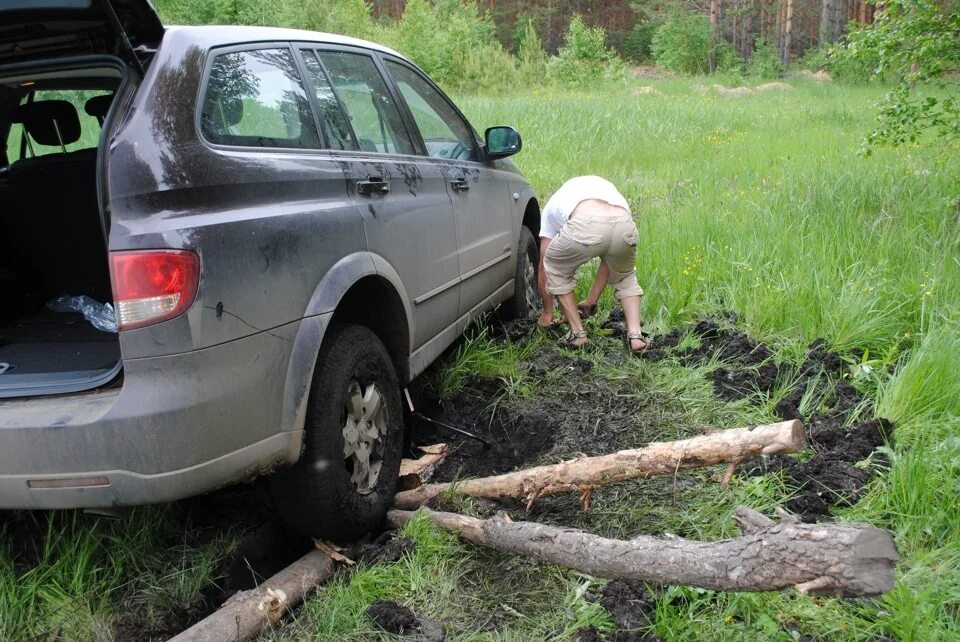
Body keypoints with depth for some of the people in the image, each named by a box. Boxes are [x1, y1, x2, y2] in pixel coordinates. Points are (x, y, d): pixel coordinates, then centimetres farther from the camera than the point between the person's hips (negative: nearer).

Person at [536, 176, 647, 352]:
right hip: (625, 226, 3)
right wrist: (591, 300, 54)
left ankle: (578, 333, 25)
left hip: (585, 228, -3)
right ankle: (636, 335, 19)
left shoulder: (552, 206, 37)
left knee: (555, 269, 29)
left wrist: (547, 313, 49)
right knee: (625, 276, 35)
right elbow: (608, 259, 46)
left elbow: (543, 268, 38)